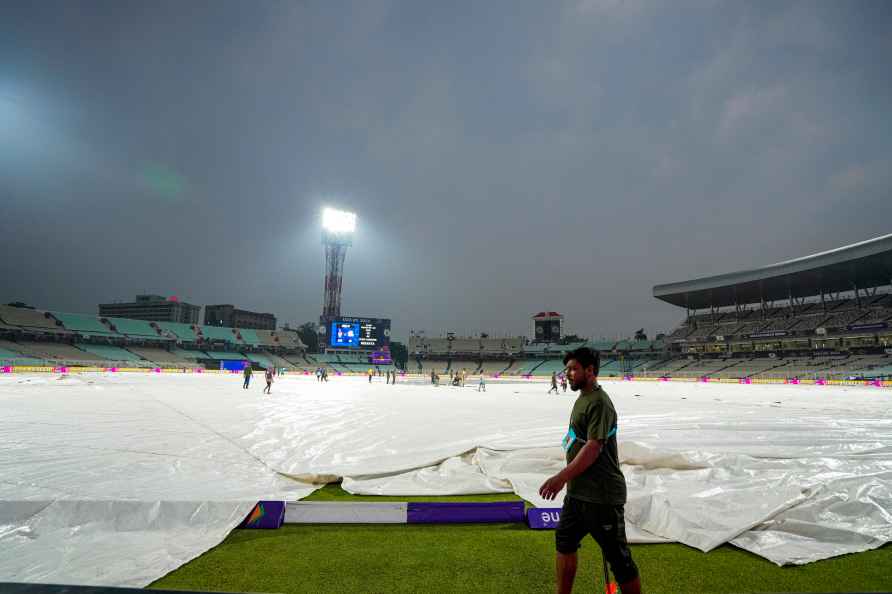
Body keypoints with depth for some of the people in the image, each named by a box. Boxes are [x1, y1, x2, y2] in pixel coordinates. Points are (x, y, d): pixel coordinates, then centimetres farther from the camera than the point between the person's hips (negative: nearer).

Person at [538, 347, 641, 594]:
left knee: (618, 556, 5)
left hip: (600, 495, -10)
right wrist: (567, 479, 19)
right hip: (577, 491, 10)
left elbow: (594, 447, -27)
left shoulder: (599, 402, -19)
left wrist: (562, 476, -31)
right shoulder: (582, 398, 10)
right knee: (564, 542, 19)